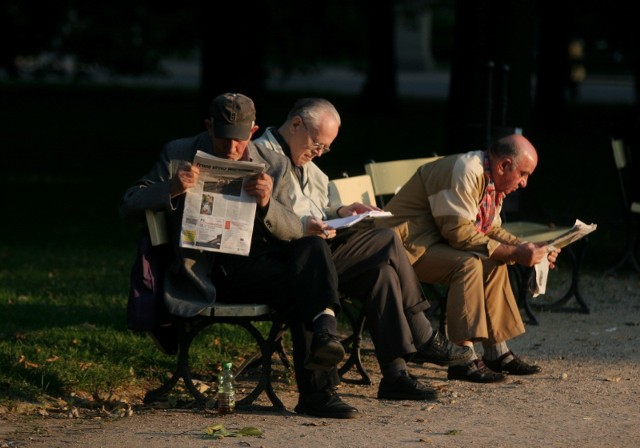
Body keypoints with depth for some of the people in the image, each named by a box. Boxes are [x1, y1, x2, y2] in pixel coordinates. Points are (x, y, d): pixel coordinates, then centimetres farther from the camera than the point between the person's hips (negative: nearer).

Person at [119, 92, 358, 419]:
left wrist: (267, 204, -19)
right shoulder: (178, 156, 5)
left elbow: (293, 231, 4)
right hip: (209, 272, -4)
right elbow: (128, 208, 0)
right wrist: (170, 190, -20)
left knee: (312, 246, -27)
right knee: (298, 287, -29)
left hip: (256, 262, 4)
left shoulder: (271, 167, 12)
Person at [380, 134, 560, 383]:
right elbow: (459, 232, -26)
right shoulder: (466, 172, -22)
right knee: (469, 264, -29)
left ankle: (497, 352, 9)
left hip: (438, 241, 11)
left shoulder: (492, 182, 11)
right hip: (408, 244, -11)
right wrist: (513, 253, -25)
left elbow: (492, 230, 16)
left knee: (494, 264, 4)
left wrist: (528, 248, 0)